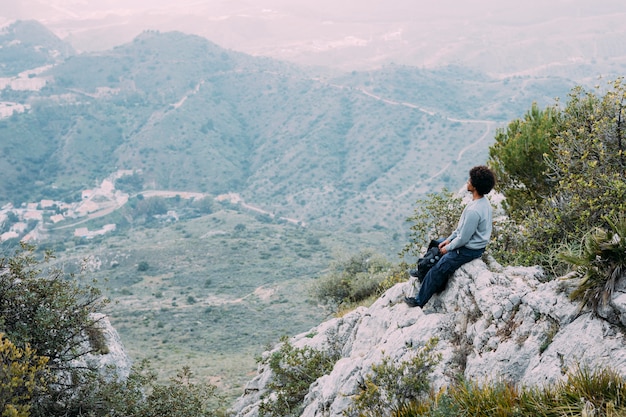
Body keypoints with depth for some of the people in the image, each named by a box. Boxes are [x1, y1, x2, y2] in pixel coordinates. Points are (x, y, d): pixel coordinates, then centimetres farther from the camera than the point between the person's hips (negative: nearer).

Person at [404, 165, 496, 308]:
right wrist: (449, 239, 8)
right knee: (434, 245, 23)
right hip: (470, 241, 10)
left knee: (437, 271, -3)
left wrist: (448, 248, -9)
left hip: (469, 250, -10)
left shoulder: (474, 211, -34)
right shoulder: (482, 200, -2)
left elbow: (463, 238, -25)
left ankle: (419, 301, 12)